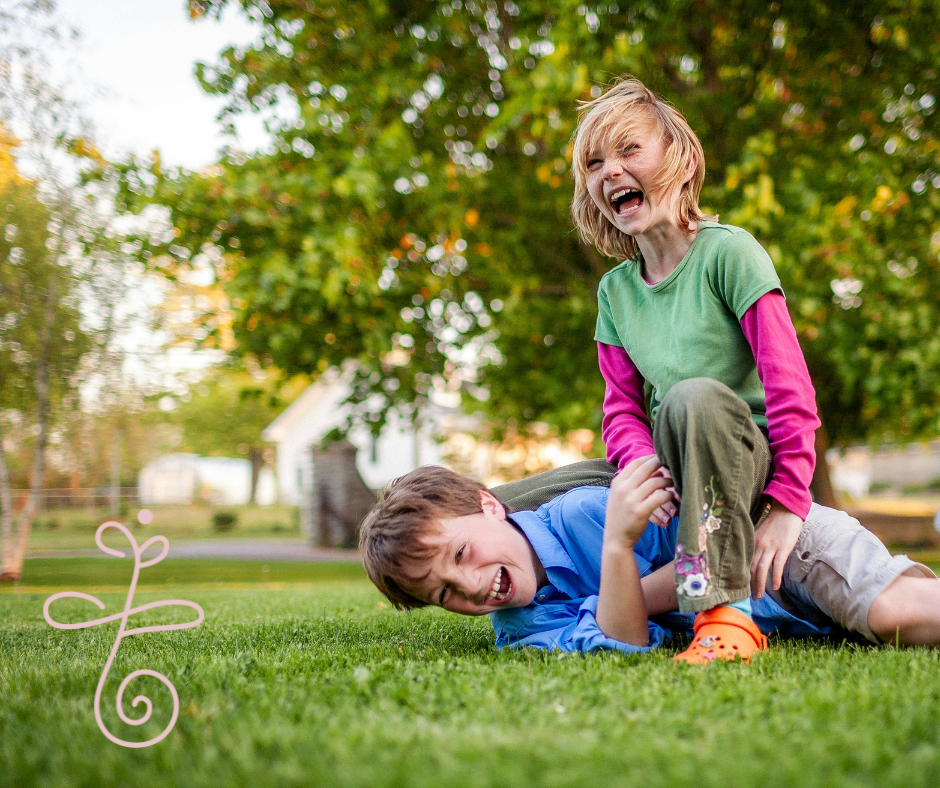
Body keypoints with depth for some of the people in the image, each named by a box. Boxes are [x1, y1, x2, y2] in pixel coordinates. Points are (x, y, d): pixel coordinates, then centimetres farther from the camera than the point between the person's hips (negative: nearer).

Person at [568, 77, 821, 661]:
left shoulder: (728, 251, -10)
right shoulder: (615, 290, 7)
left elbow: (791, 387, -16)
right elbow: (622, 410, 5)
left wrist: (787, 501, -24)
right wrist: (646, 467, -18)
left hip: (747, 460, -5)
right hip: (666, 469, 5)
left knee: (696, 395, -40)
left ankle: (728, 610, -36)